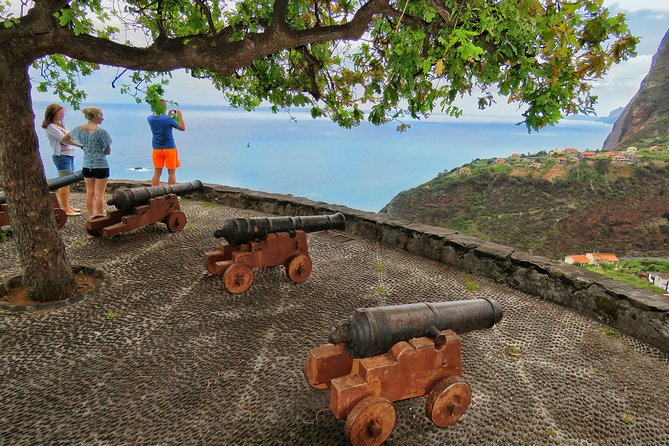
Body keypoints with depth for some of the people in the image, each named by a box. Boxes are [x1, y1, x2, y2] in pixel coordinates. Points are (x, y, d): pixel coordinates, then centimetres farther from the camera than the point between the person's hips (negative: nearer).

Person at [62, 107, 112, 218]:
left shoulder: (79, 129, 5)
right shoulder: (100, 131, -14)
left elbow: (65, 139, 19)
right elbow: (108, 151, -9)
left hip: (86, 165, 6)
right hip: (100, 165, -6)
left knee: (90, 192, 13)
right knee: (99, 194, -2)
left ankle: (91, 216, 21)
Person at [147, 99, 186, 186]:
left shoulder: (150, 119, 1)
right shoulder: (168, 119, -15)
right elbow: (182, 128, -3)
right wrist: (180, 116, 9)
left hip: (156, 149, 5)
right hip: (169, 148, -5)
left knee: (157, 173, 9)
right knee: (172, 173, 5)